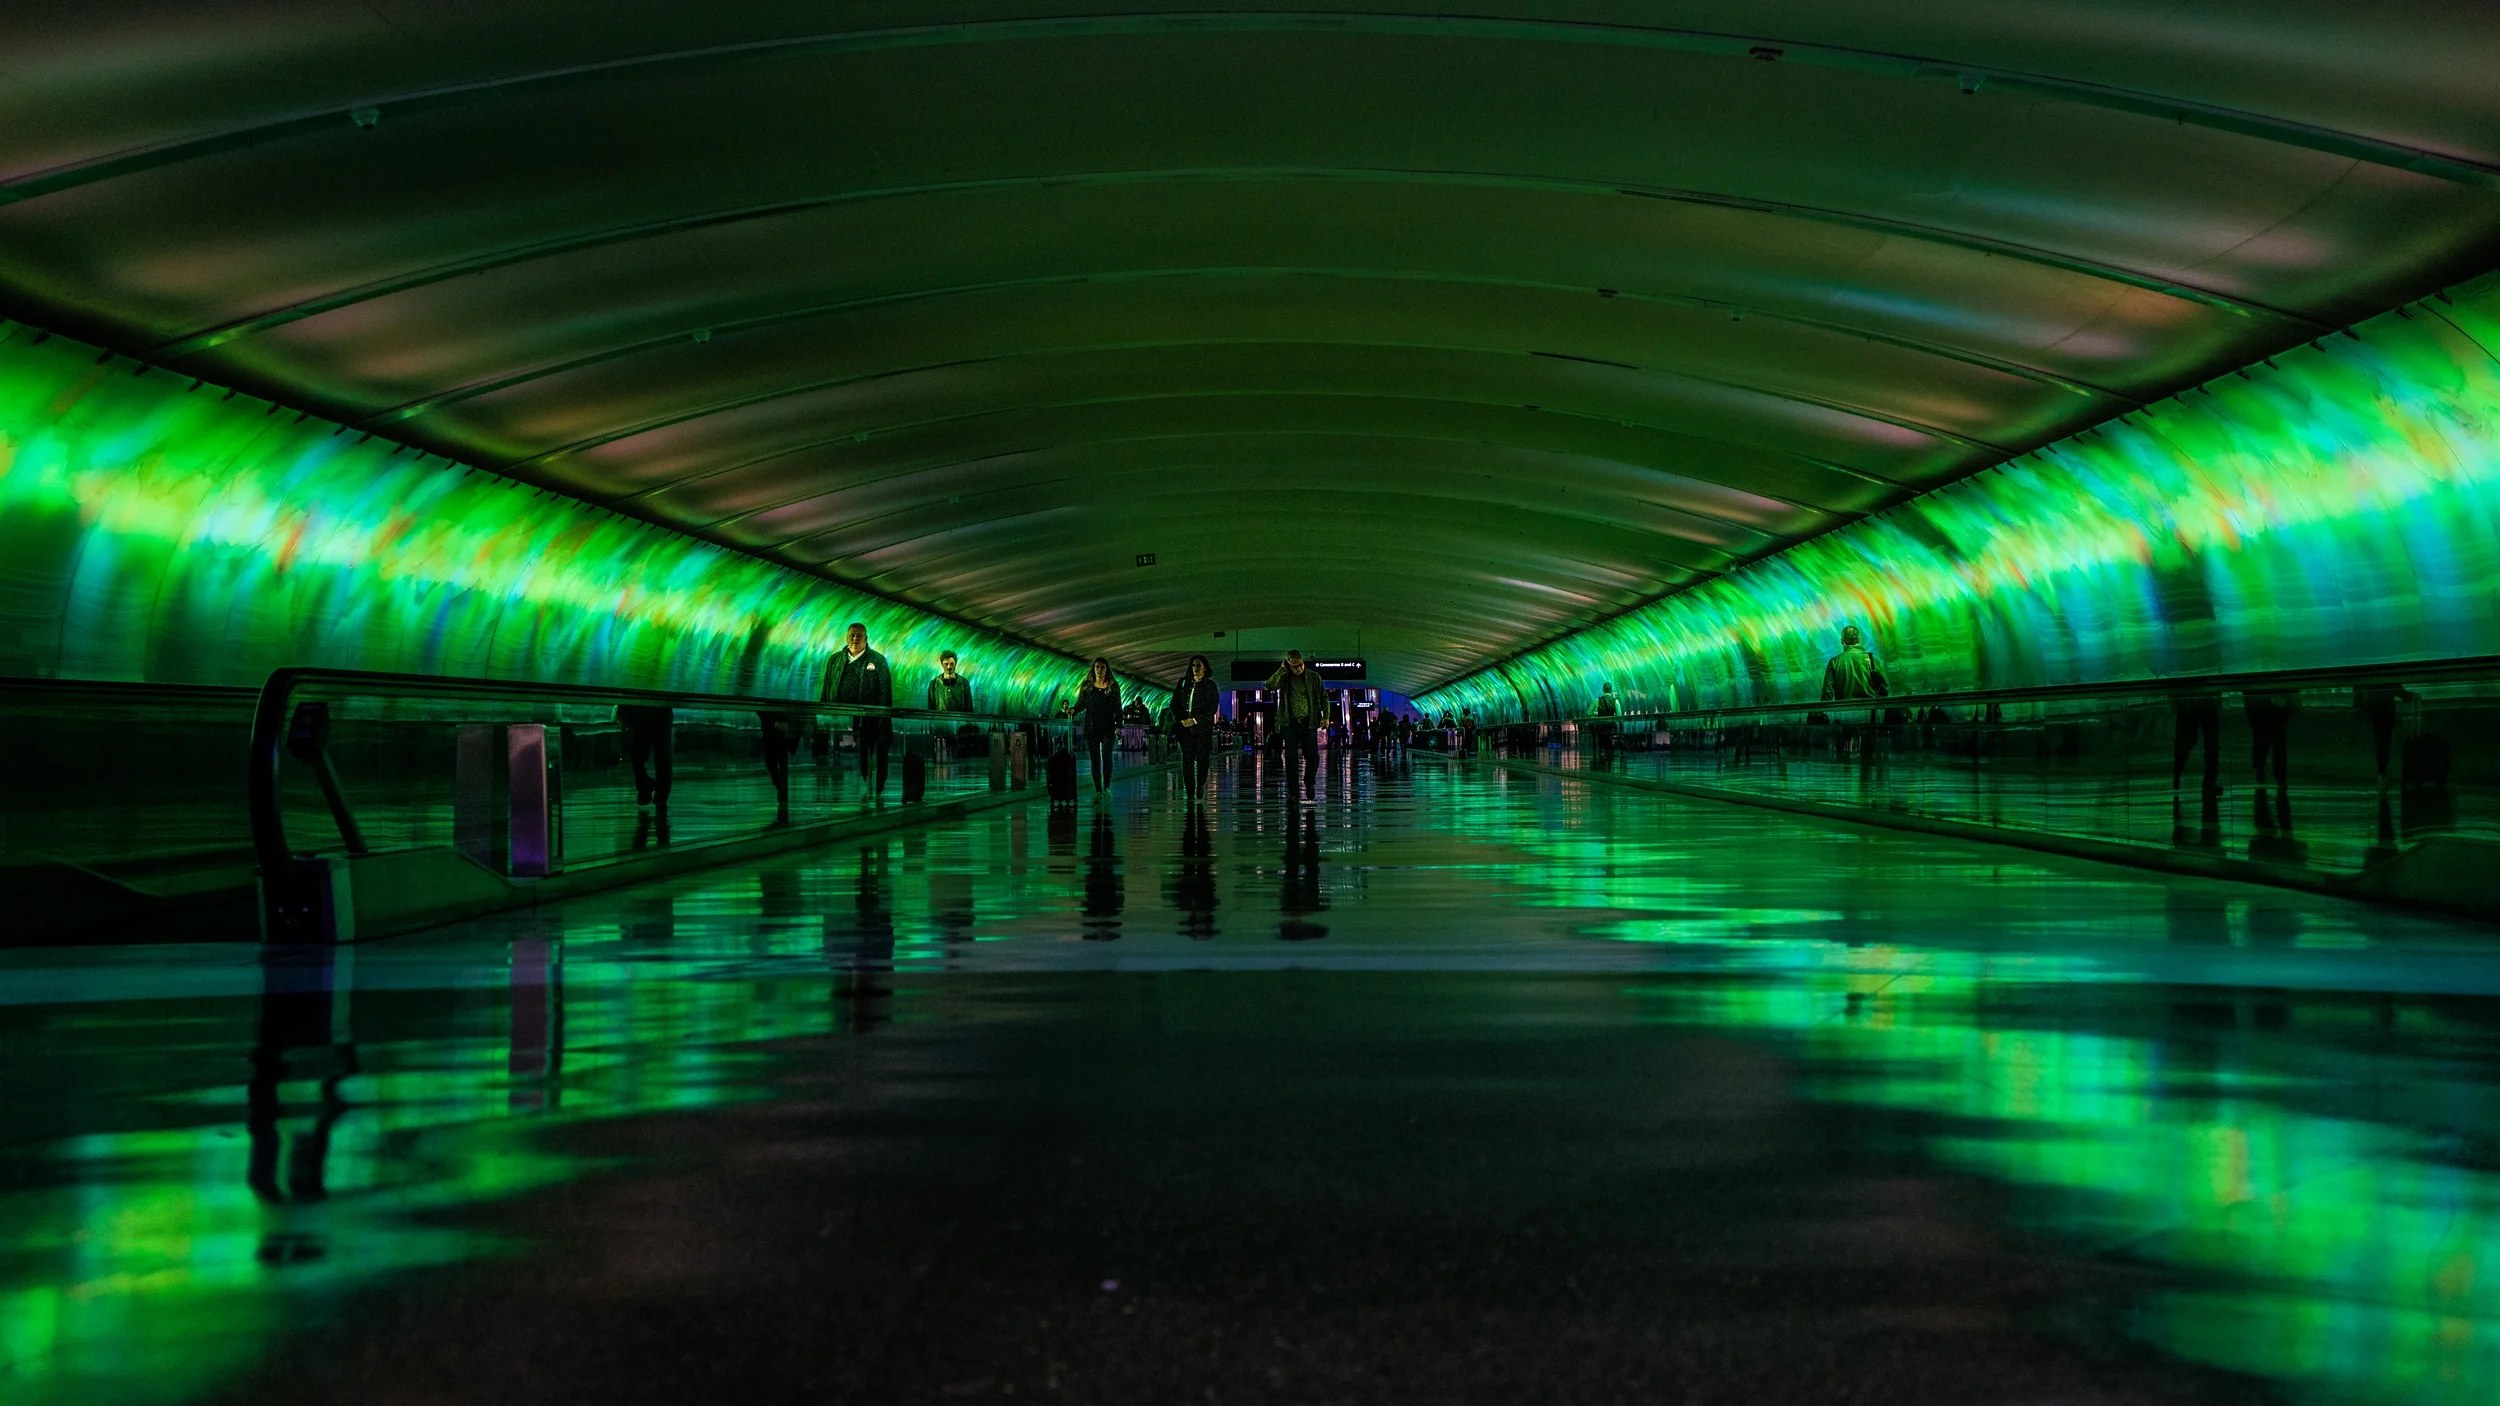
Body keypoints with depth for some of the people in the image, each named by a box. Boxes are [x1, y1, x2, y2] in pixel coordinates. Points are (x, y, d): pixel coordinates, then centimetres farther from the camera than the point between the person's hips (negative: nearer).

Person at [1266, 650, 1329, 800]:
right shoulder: (1284, 677, 1)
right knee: (1290, 758, -3)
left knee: (1313, 757, -1)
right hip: (1290, 723, -1)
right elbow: (1270, 685, -17)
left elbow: (1324, 697, 11)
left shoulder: (1314, 677, 6)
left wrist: (1325, 716, 0)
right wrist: (1281, 670, -16)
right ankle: (1292, 792, 4)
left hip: (1309, 722, 1)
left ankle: (1309, 784, 25)